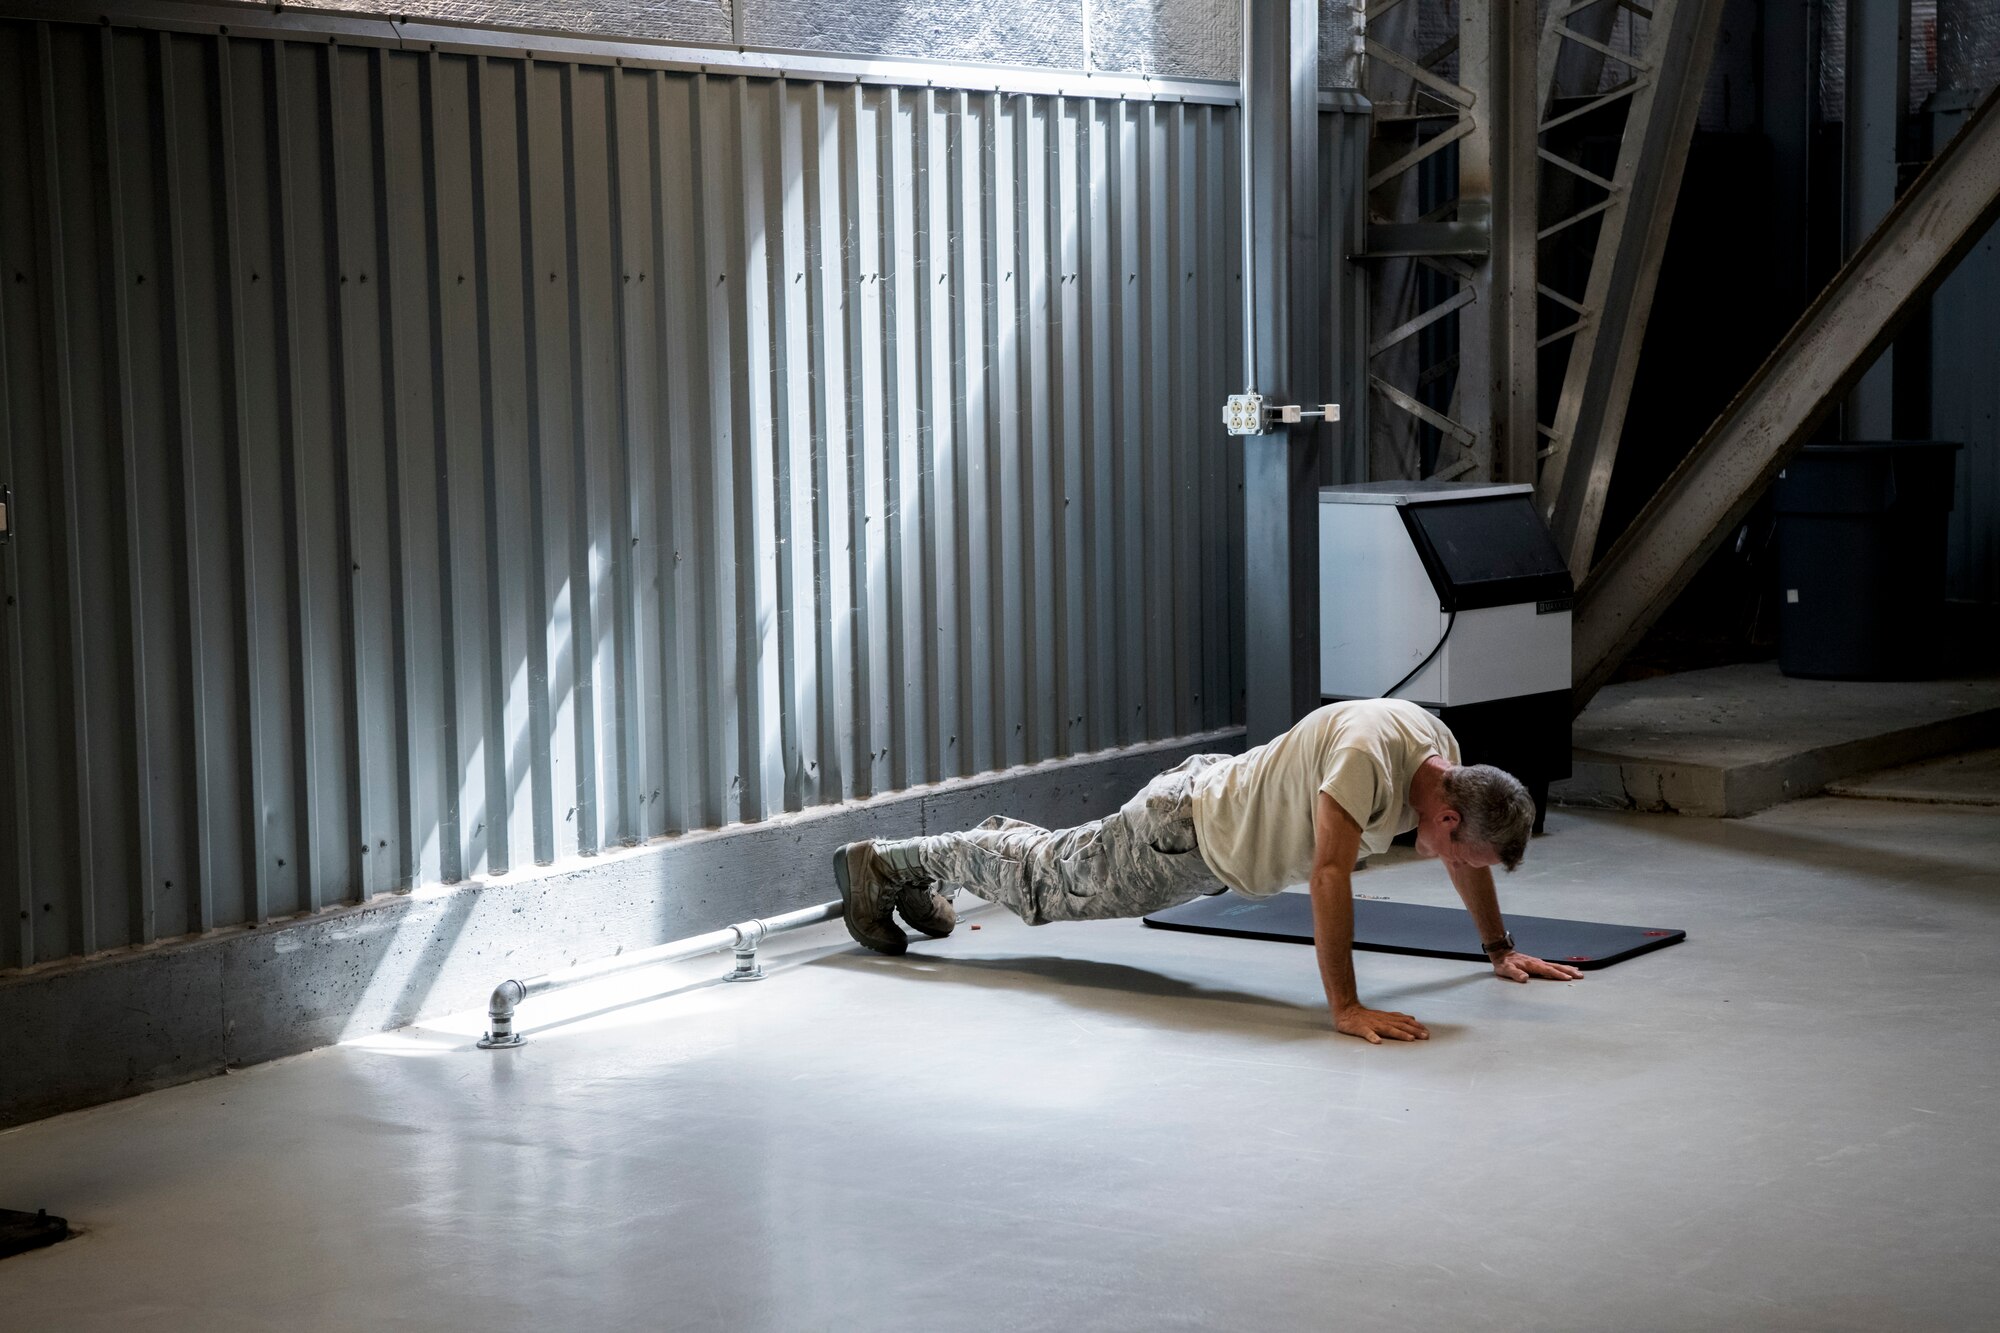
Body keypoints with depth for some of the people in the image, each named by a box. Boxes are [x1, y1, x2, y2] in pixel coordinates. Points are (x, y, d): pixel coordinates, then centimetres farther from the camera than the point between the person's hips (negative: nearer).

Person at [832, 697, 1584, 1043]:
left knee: (1059, 869, 27)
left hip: (1228, 818, 8)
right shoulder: (1368, 755, -40)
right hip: (1185, 833, -8)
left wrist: (1501, 950, 7)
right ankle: (881, 864, 29)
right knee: (1049, 885, 11)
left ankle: (924, 868, 48)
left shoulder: (1442, 754, -13)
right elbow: (1329, 875, -46)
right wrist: (1345, 1007, -48)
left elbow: (1470, 855, 5)